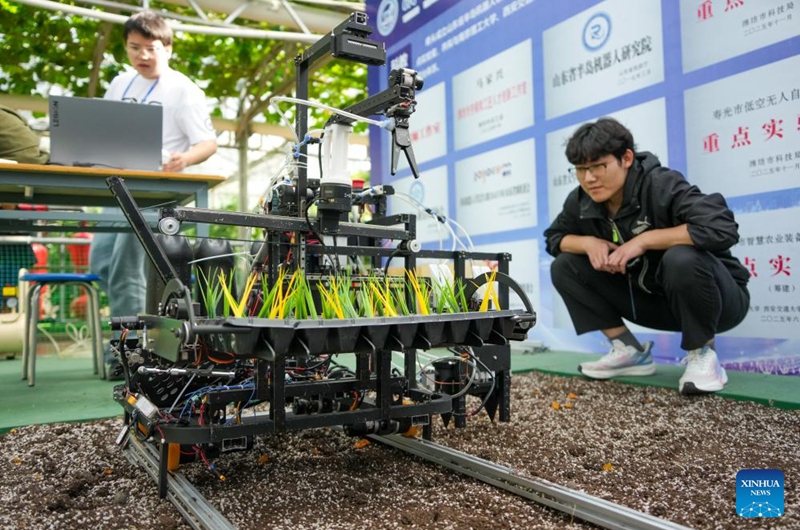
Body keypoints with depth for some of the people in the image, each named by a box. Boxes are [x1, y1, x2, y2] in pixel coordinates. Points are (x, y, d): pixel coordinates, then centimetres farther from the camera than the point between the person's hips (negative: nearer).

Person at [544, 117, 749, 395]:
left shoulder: (661, 185, -26)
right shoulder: (581, 202, -8)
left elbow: (723, 228, -37)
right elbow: (554, 237, 7)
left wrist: (644, 240, -32)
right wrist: (589, 243, -14)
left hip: (719, 298, -5)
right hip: (654, 299, 6)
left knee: (681, 258, -40)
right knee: (565, 267, -5)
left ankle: (703, 354, -12)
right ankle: (630, 351, 1)